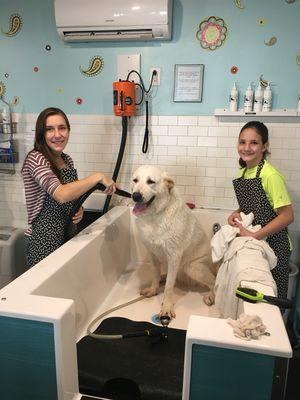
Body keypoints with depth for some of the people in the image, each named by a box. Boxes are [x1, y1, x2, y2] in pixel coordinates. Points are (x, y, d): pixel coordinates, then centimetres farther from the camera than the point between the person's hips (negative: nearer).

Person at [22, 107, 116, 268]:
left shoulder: (67, 160, 6)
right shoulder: (35, 159, -16)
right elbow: (61, 194, -30)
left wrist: (79, 209, -5)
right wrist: (98, 177, -25)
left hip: (68, 234, 7)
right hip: (44, 240, -7)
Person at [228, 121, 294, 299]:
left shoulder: (271, 175, -20)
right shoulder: (243, 172, 3)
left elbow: (287, 216, -20)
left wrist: (254, 236, -21)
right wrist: (237, 214, -5)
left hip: (273, 246, -6)